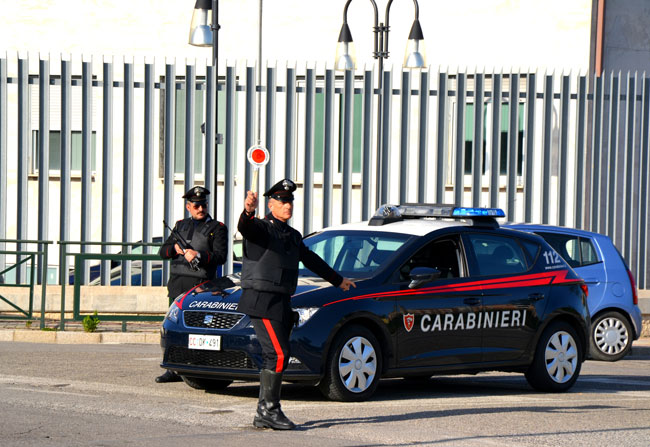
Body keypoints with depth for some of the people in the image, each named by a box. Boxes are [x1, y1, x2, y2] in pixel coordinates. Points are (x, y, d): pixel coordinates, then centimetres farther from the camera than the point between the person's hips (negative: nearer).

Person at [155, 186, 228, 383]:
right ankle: (174, 370, 10)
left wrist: (199, 255, -20)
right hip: (177, 284, 5)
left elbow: (221, 256, -7)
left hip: (200, 285, -5)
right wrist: (175, 248, -4)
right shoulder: (181, 225, 21)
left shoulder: (217, 228, 5)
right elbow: (163, 251, 18)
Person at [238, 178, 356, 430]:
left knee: (276, 357, 6)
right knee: (277, 354, -15)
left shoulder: (293, 236, 20)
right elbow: (245, 228, -29)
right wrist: (248, 212, -53)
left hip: (281, 303, 8)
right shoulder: (261, 228, -5)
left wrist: (338, 280, 44)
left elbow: (311, 260, 34)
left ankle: (264, 415, 10)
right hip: (262, 301, -8)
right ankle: (268, 409, -11)